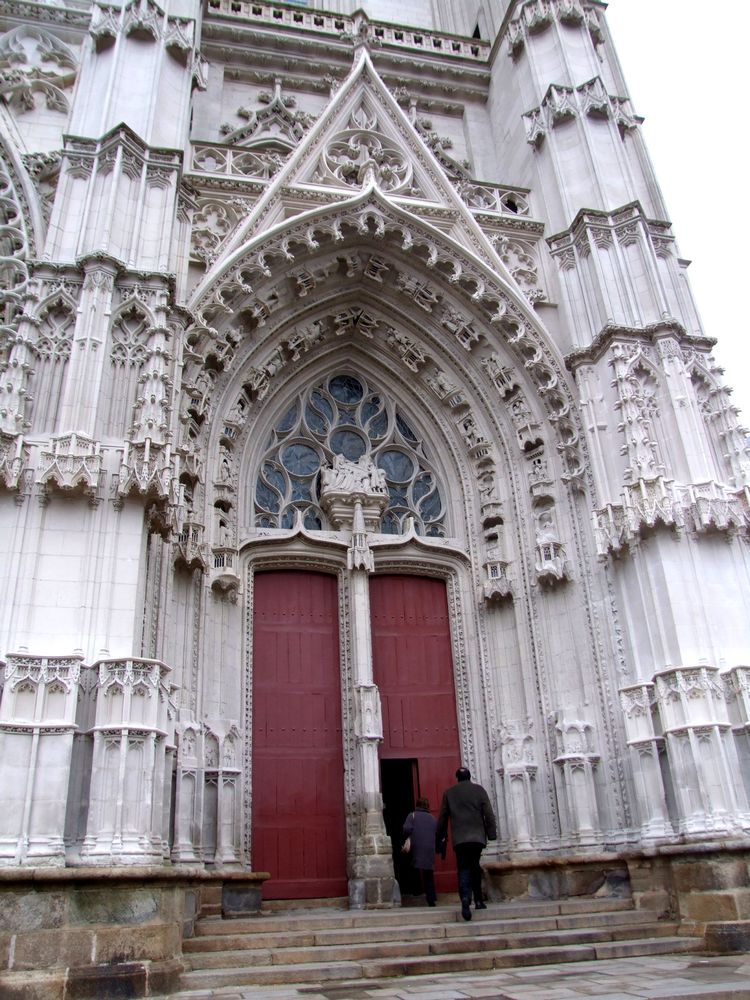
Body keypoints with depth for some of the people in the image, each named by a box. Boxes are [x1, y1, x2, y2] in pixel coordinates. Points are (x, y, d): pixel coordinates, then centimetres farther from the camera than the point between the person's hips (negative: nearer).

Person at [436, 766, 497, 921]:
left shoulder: (449, 793, 8)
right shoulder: (479, 790, 6)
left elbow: (442, 818, 9)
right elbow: (489, 814, -1)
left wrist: (439, 839, 16)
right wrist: (492, 833, 3)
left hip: (459, 838, -1)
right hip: (478, 836, 1)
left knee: (463, 869, -4)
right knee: (475, 868, 15)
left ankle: (465, 898, -25)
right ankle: (478, 900, 15)